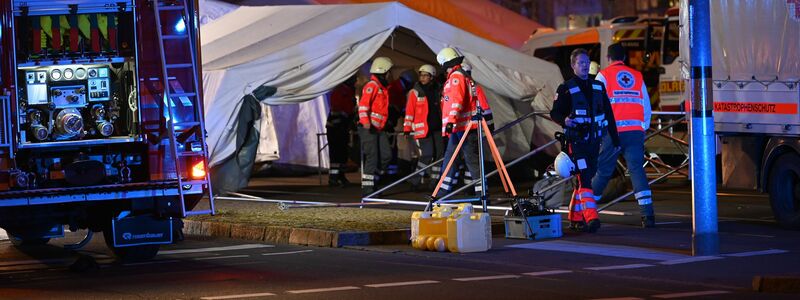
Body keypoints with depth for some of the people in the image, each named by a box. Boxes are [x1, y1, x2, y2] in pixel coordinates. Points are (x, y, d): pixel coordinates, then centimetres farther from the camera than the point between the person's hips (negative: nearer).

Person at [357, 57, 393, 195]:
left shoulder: (382, 88, 20)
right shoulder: (372, 86, -10)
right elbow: (363, 104, -21)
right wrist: (365, 121, -32)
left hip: (378, 128, 10)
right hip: (368, 128, -10)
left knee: (386, 156, 5)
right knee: (372, 158, -10)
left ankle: (372, 181, 15)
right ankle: (367, 188, -7)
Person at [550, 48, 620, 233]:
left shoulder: (598, 87, 13)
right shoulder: (566, 89, -1)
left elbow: (608, 114, 16)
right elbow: (554, 112, -2)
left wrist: (615, 138, 13)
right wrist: (564, 120, -25)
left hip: (593, 140, 5)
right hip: (576, 140, -5)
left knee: (586, 178, 9)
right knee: (584, 178, -16)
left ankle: (575, 218, 18)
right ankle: (590, 218, -23)